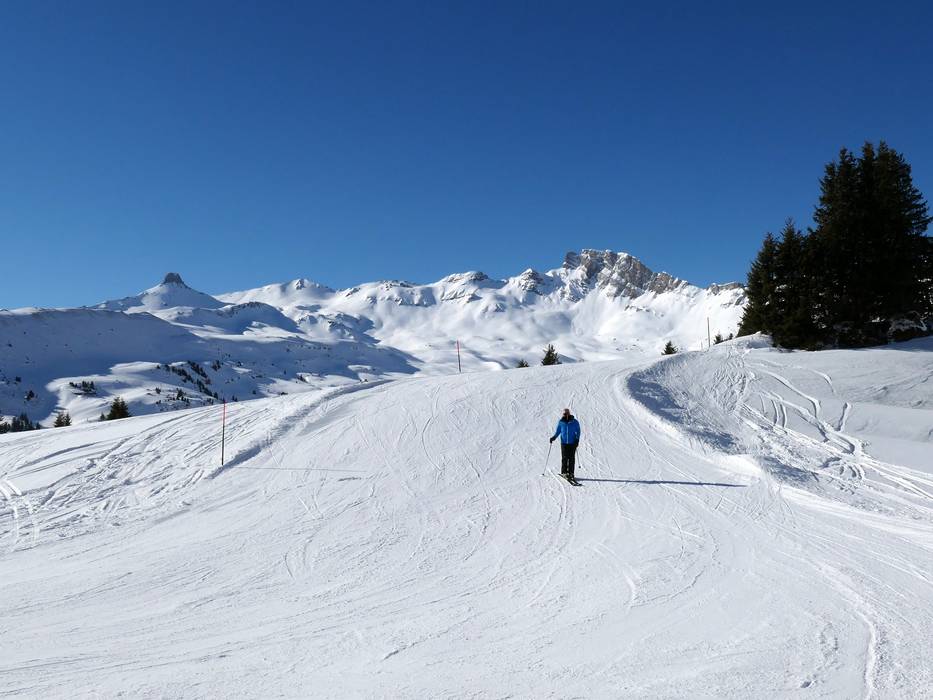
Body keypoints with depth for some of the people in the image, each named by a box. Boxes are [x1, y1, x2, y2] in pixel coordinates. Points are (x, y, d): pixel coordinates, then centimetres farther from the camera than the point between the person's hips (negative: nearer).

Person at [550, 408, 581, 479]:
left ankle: (570, 472, 3)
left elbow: (578, 431, 5)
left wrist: (577, 439, -7)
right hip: (564, 443, 1)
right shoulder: (561, 422, 5)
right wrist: (554, 437, 0)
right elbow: (558, 431, 15)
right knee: (564, 458, -4)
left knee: (571, 458, -2)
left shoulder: (574, 422, 0)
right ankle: (564, 472, 2)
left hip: (572, 443, -1)